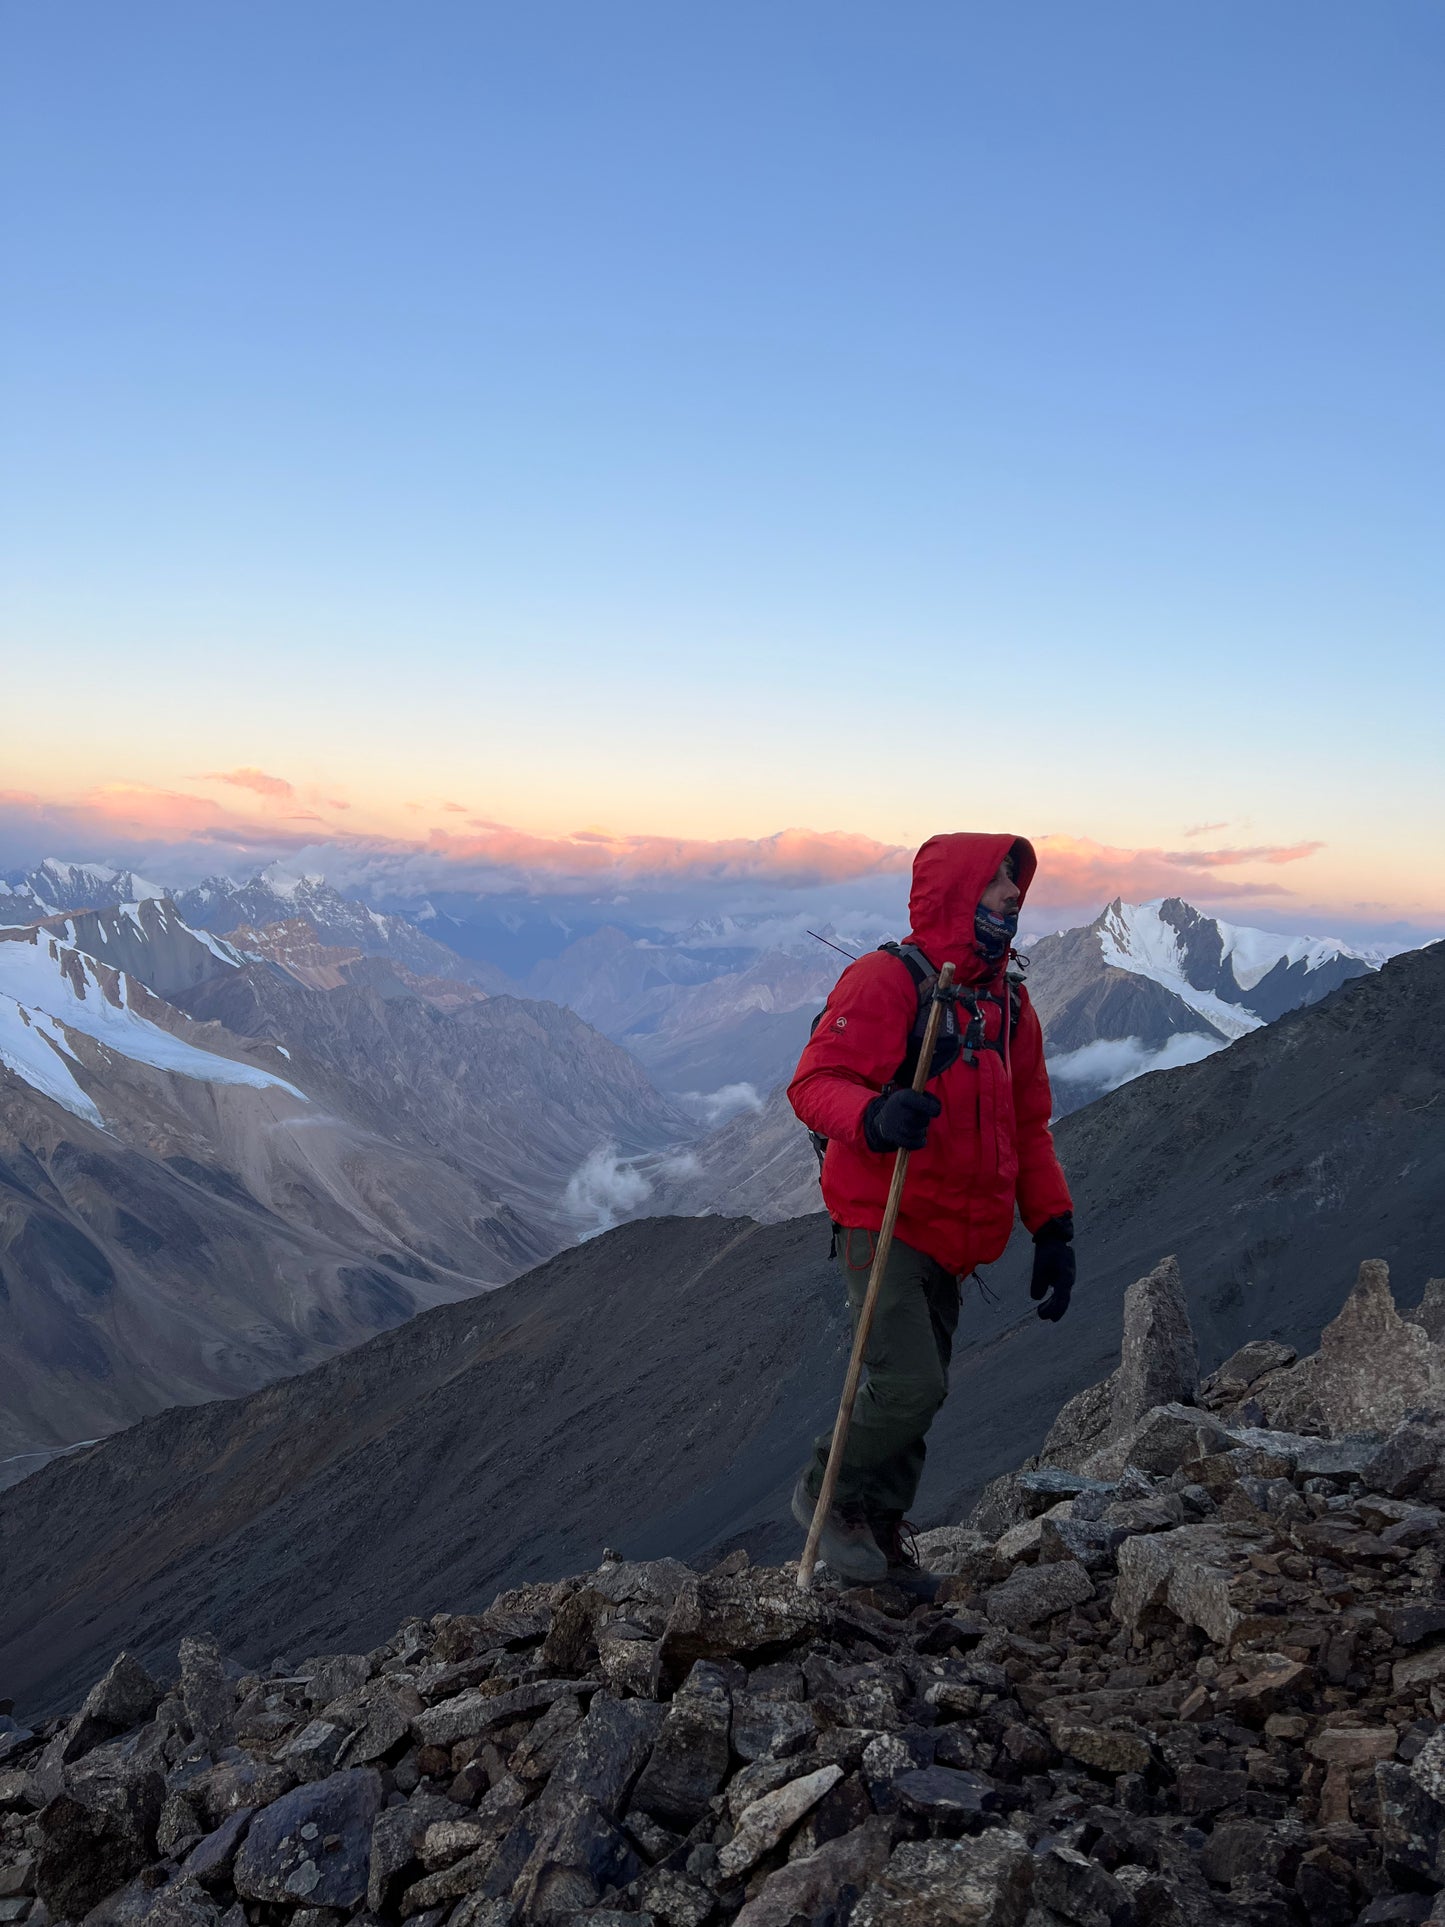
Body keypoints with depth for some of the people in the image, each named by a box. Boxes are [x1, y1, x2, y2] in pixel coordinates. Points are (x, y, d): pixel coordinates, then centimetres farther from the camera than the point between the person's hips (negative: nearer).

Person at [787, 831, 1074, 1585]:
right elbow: (813, 1083, -18)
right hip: (881, 1222, -8)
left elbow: (1027, 1127, 19)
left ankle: (881, 1529, 29)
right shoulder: (884, 980, -12)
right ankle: (828, 1492, 10)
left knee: (918, 1392, 12)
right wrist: (875, 1117, -39)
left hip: (951, 1238, 8)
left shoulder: (1009, 1004, 13)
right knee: (909, 1384, -16)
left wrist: (1052, 1228, 11)